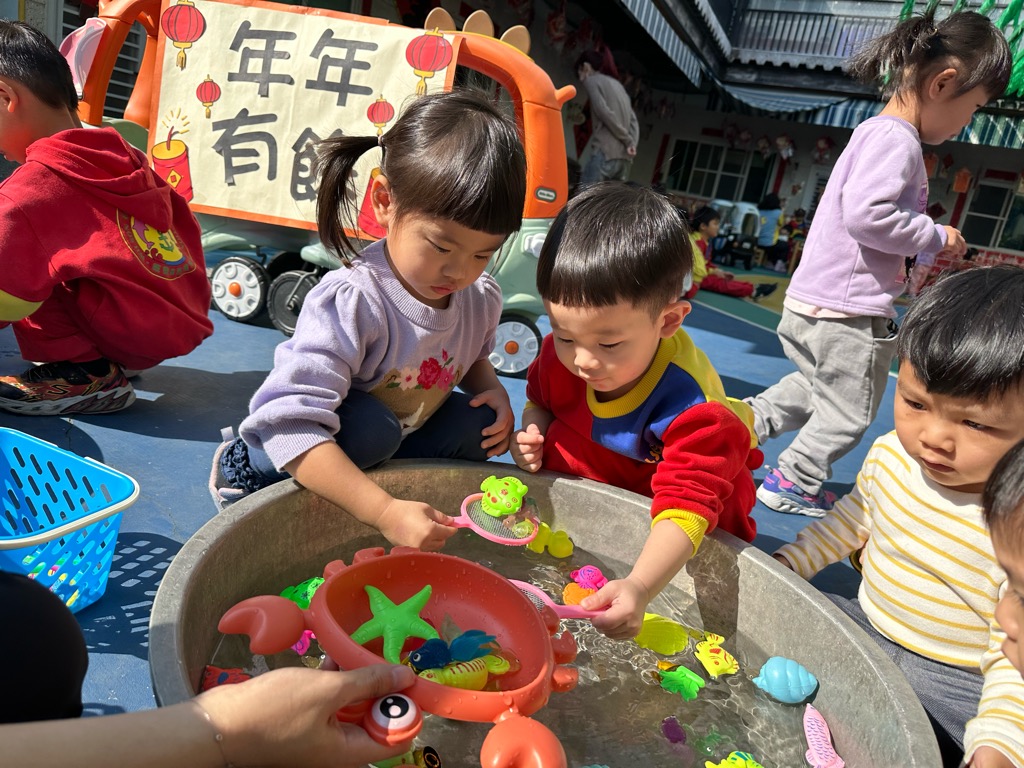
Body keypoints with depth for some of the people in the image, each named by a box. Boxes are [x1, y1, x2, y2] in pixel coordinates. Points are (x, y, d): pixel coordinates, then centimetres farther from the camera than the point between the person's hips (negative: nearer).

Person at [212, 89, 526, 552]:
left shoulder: (482, 297, -10)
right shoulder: (350, 302, -33)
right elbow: (290, 423, -40)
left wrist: (492, 390, -10)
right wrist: (385, 513, -46)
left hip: (397, 442, 6)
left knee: (477, 424, -12)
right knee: (372, 428, -34)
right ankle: (246, 468, -8)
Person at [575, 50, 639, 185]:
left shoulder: (591, 81, 4)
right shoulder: (616, 84, 28)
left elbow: (605, 113, -10)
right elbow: (633, 120, 17)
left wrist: (627, 140, -6)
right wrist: (632, 143, 2)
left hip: (605, 153, -7)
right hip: (625, 157, 8)